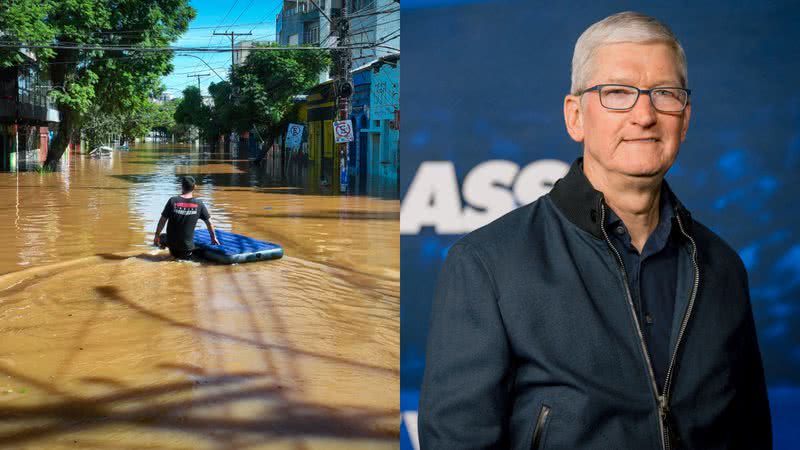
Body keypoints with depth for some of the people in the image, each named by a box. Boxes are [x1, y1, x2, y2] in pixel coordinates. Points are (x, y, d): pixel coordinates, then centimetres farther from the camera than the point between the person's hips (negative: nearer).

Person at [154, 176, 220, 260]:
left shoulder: (173, 201, -9)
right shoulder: (199, 204, -7)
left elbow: (162, 220, -5)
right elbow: (209, 222, 2)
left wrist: (157, 235, 8)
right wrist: (213, 238, 16)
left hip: (172, 242, 2)